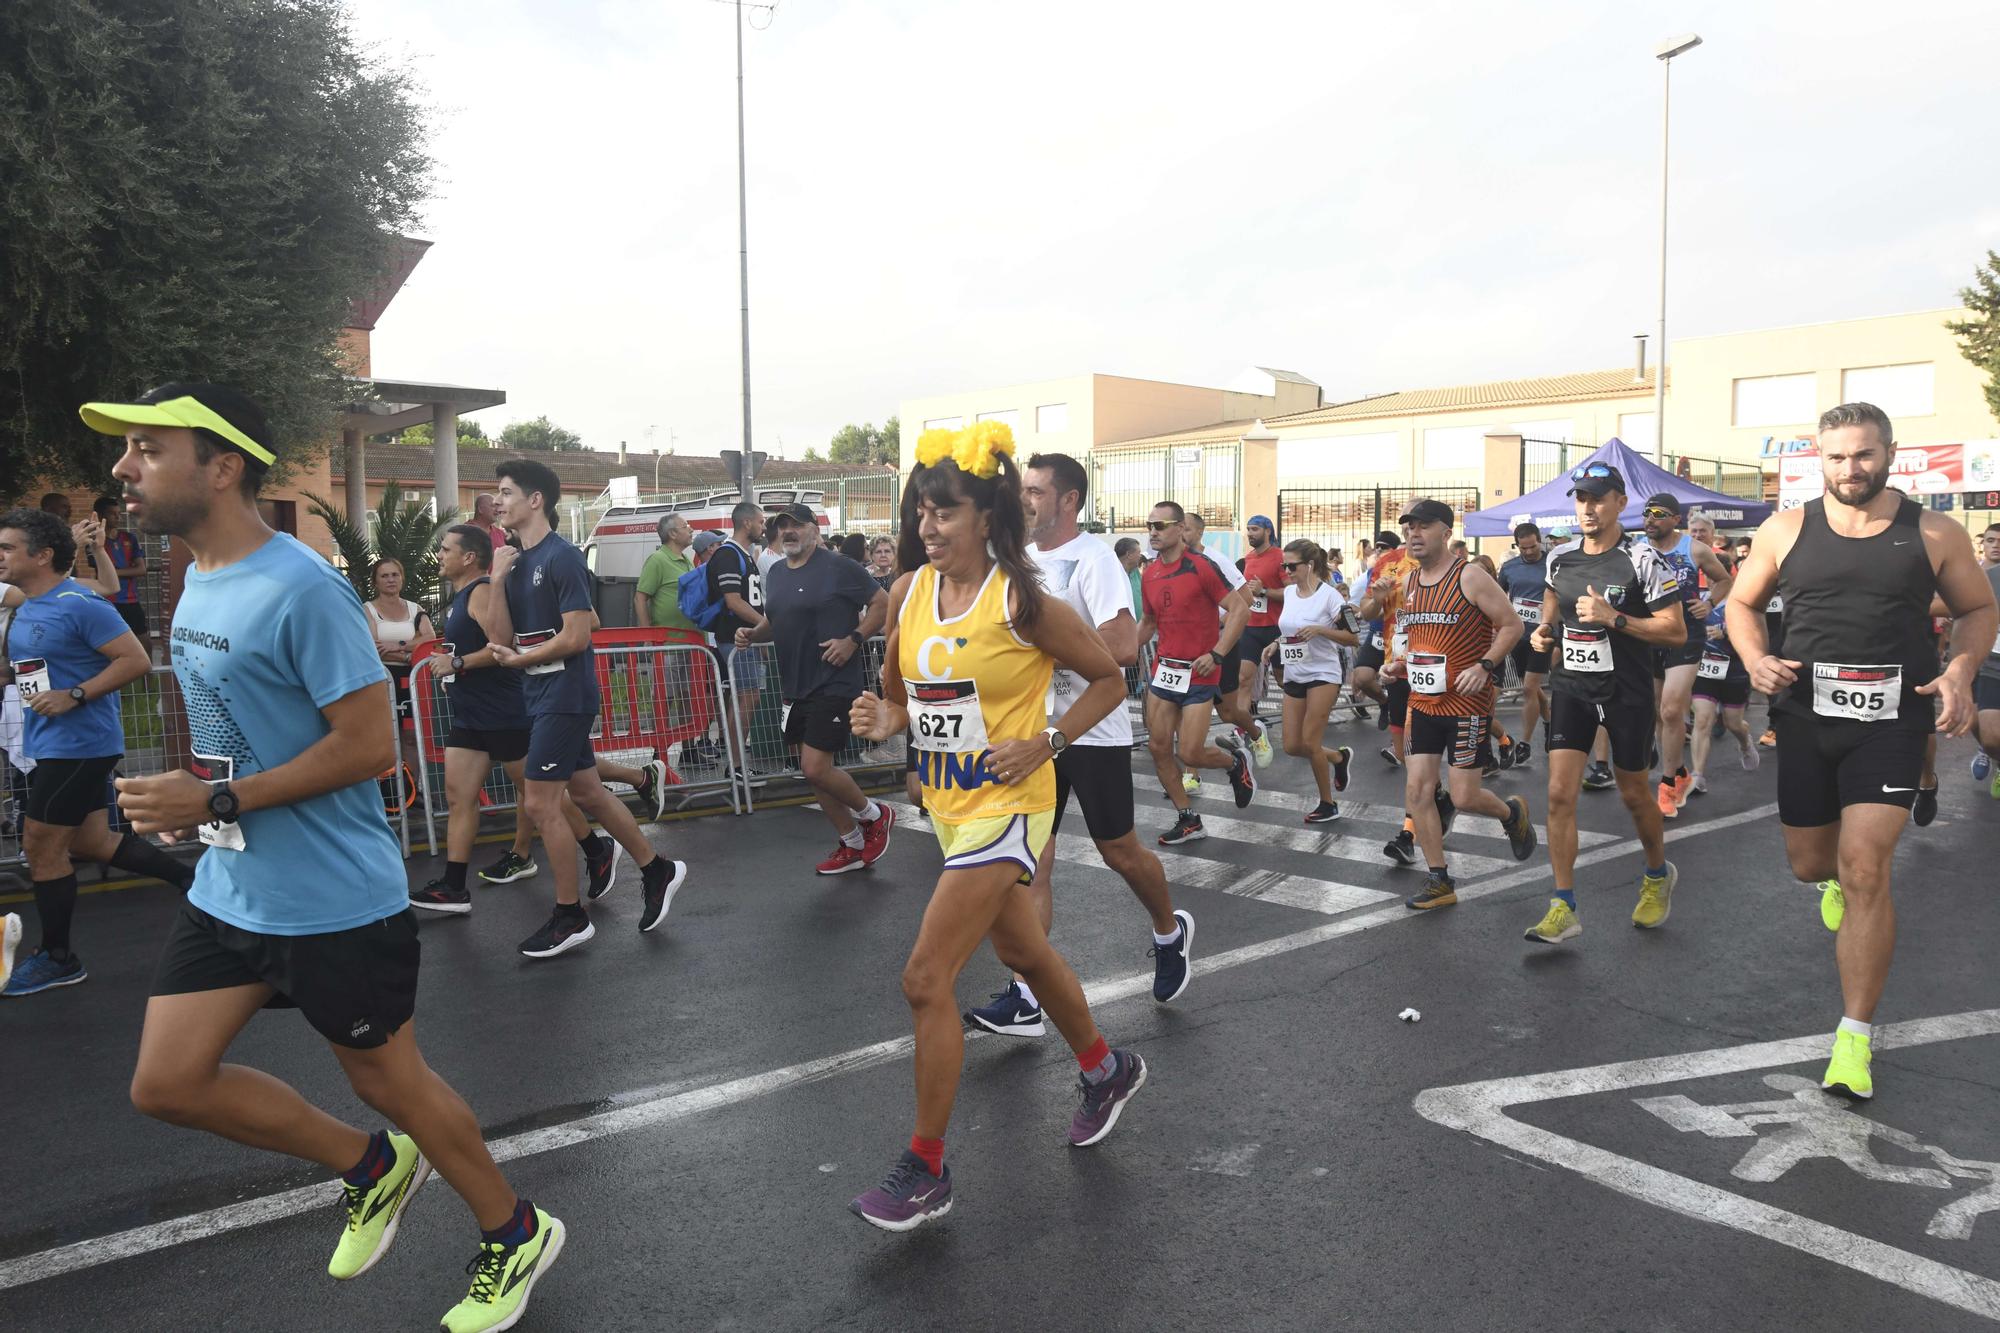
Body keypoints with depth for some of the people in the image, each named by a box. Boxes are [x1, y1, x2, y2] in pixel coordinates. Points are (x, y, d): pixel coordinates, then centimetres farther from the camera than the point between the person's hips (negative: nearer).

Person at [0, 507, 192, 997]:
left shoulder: (78, 605, -17)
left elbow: (136, 659, -20)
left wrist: (74, 696, -24)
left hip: (78, 744, -9)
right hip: (51, 745, 9)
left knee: (41, 846, 0)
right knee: (90, 842, 13)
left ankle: (58, 958, 14)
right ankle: (191, 880, 24)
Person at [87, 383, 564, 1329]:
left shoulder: (301, 589, -22)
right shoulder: (198, 580, 7)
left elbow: (367, 746, -24)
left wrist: (216, 802, -23)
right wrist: (185, 797, 6)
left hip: (333, 898, -8)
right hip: (226, 889, 9)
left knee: (386, 1079, 6)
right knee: (166, 1082, 9)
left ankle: (516, 1236, 29)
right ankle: (370, 1166, 30)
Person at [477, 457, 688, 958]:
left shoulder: (562, 557, -14)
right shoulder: (516, 561, 10)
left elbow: (575, 636, -19)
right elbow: (501, 638, 3)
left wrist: (519, 660, -7)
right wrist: (497, 579, -7)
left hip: (565, 695, -9)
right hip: (541, 695, 9)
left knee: (540, 803, -5)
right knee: (587, 793, 15)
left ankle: (570, 918, 7)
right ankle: (657, 870, 28)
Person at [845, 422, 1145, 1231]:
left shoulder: (1021, 602, -16)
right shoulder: (909, 592, 1)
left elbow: (1109, 679, -6)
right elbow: (899, 691, 13)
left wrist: (1045, 744, -15)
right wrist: (883, 719, -9)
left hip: (1005, 807, -7)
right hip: (947, 802, 8)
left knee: (926, 979, -10)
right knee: (1021, 952, 23)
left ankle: (925, 1172, 7)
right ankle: (1107, 1070, 48)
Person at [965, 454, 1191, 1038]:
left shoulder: (1092, 557, -15)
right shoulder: (1020, 559, 9)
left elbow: (1124, 646, -26)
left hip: (1092, 731, -6)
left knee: (1119, 851, 8)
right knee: (1031, 860, 1)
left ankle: (1171, 931, 38)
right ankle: (1024, 999, 2)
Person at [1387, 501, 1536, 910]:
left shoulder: (1470, 576, -13)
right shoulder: (1409, 581, 8)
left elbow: (1512, 624, -10)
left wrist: (1484, 666, -22)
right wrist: (1401, 662, 4)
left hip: (1467, 703, -6)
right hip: (1424, 702, 7)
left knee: (1463, 796, -3)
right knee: (1416, 791, 1)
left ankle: (1512, 813, 33)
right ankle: (1440, 882, 12)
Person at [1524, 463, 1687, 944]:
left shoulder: (1642, 559, -12)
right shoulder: (1560, 557, 3)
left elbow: (1675, 631, -12)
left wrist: (1613, 618, -23)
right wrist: (1545, 630, 6)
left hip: (1626, 692, -3)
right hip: (1571, 688, 3)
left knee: (1634, 793, 13)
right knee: (1560, 793, -7)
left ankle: (1658, 876, 42)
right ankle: (1563, 909, -2)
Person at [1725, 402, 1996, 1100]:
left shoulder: (1934, 534, -2)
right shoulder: (1786, 531, 0)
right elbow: (1742, 603, 11)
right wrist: (1757, 659, -9)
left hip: (1891, 721, -2)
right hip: (1806, 717, 2)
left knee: (1865, 869, -13)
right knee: (1811, 864, 14)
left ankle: (1855, 1037, -3)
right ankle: (1838, 880, 56)